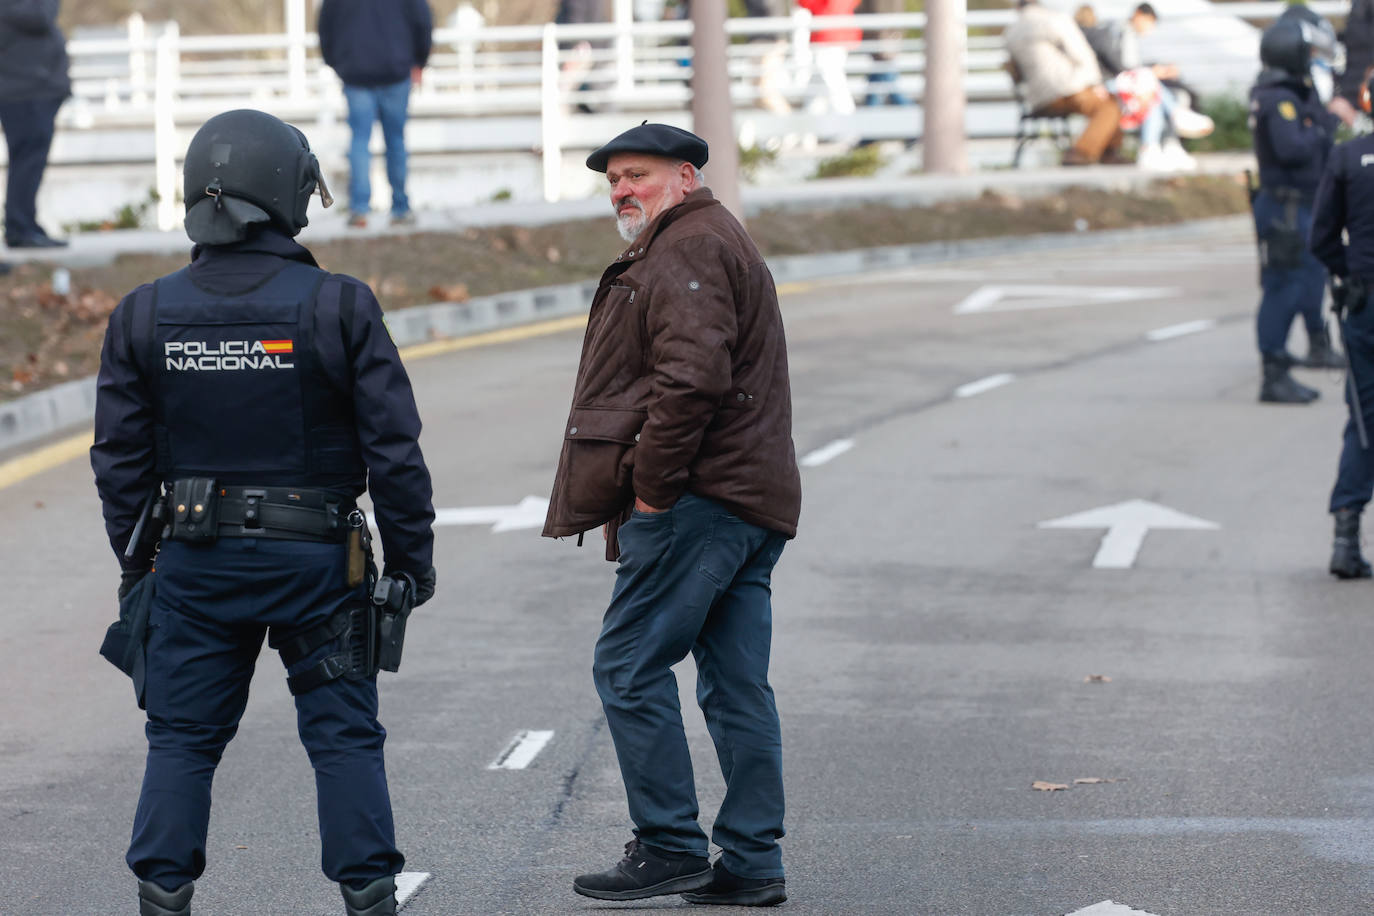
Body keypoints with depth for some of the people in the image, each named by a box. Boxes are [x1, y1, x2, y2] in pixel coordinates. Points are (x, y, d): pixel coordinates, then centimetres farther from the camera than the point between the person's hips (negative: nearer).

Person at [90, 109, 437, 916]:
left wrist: (136, 561, 15)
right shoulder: (339, 307, -9)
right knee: (344, 735, 6)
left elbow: (121, 456, 4)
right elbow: (394, 448, -7)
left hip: (194, 560, 2)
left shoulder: (147, 314, -1)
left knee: (182, 737, 9)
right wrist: (413, 556, 3)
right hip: (315, 556, -2)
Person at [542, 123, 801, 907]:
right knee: (738, 685, 8)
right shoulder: (720, 242, 25)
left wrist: (652, 485, -16)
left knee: (630, 666, -6)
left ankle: (670, 848, -5)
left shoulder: (688, 249, -9)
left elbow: (691, 377, -22)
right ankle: (753, 863, 8)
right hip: (749, 502, 10)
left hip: (696, 500, -10)